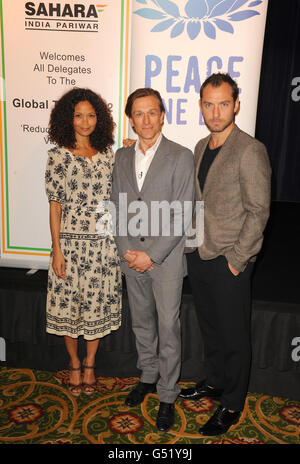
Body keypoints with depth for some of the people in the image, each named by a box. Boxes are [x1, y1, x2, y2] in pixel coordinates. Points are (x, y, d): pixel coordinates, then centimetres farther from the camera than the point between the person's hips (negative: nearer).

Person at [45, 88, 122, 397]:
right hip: (71, 241, -2)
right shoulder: (59, 155, -2)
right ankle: (74, 365, 32)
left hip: (103, 242, 3)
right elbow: (55, 206, -4)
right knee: (70, 302, 9)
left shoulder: (107, 154, 7)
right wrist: (57, 250, -7)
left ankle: (90, 365, 31)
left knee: (98, 303, 10)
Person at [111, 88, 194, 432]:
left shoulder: (181, 157, -8)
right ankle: (148, 377, 40)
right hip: (132, 257, 5)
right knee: (141, 323, 18)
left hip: (165, 258, -4)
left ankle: (167, 396, 23)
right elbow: (117, 208, 8)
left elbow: (181, 216, -12)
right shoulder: (122, 157, 8)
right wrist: (127, 251, -4)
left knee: (168, 328, 5)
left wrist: (151, 255, -15)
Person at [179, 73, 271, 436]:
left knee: (234, 335, 9)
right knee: (209, 326, 21)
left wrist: (236, 259, -15)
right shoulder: (201, 147, 9)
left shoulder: (250, 151, -14)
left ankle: (232, 405, 28)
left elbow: (258, 211, -15)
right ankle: (214, 382, 43)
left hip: (228, 262, -7)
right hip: (197, 256, 7)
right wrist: (194, 244, 10)